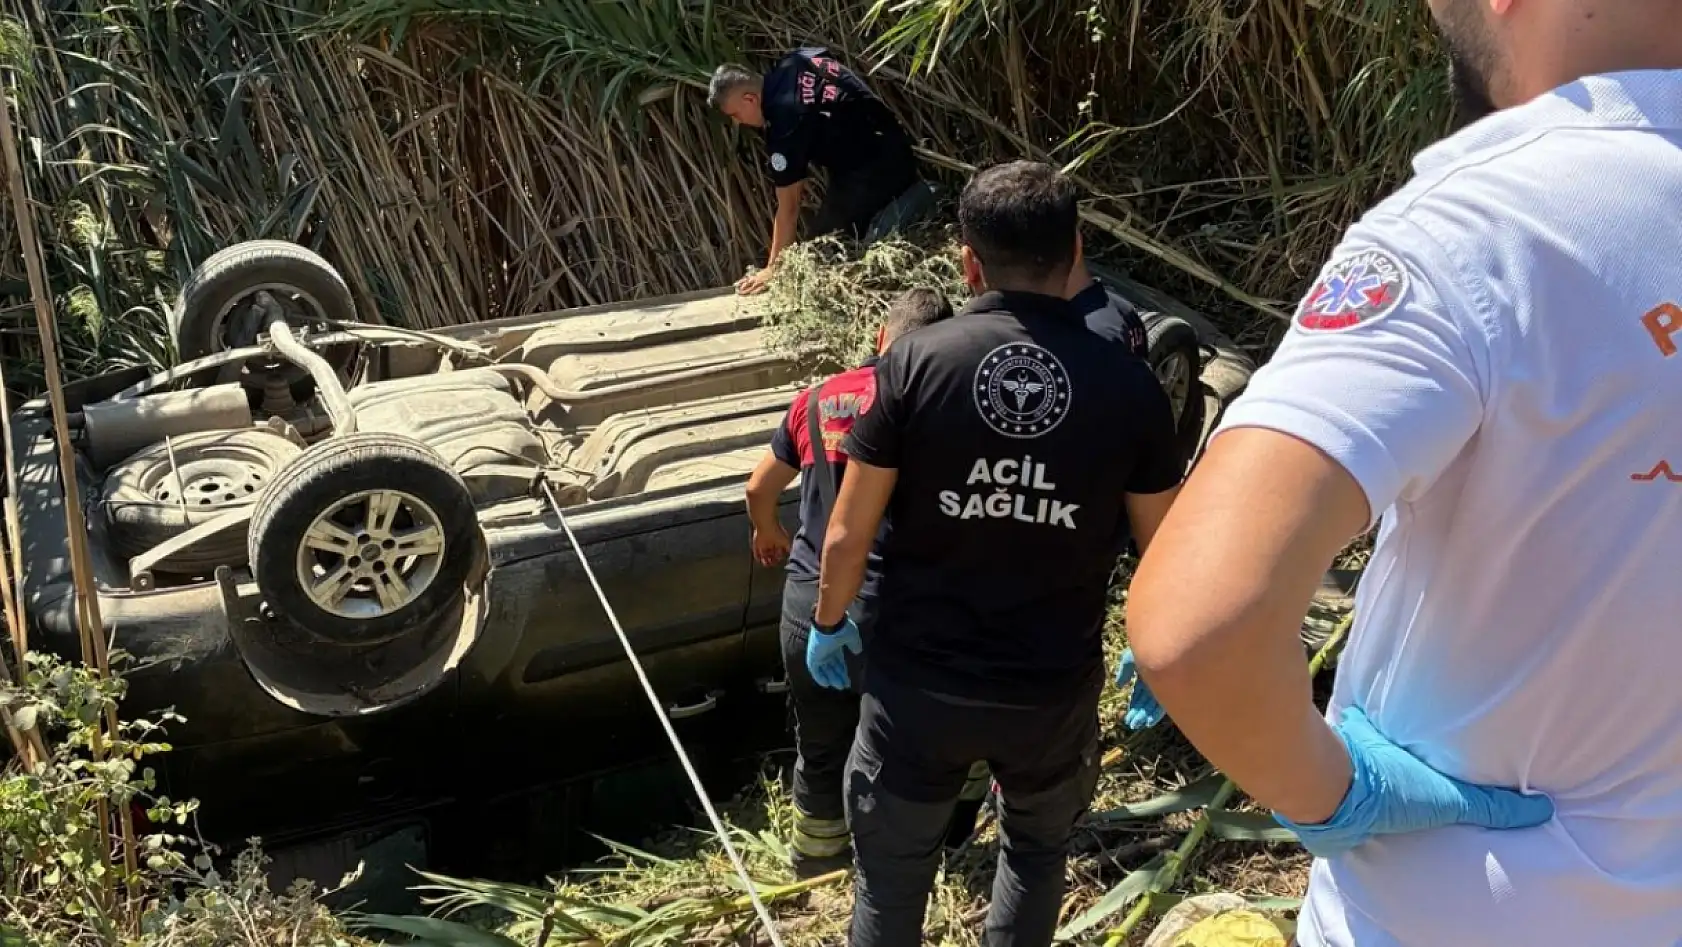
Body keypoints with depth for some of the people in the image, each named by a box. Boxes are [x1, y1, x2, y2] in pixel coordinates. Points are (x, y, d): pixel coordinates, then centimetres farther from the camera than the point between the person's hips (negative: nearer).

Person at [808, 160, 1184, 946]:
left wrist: (828, 623, 10)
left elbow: (847, 535, -9)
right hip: (1054, 690, 1)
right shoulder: (1128, 385, -10)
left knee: (891, 875, 19)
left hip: (918, 683, -1)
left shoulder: (916, 364, -13)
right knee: (1036, 846, 30)